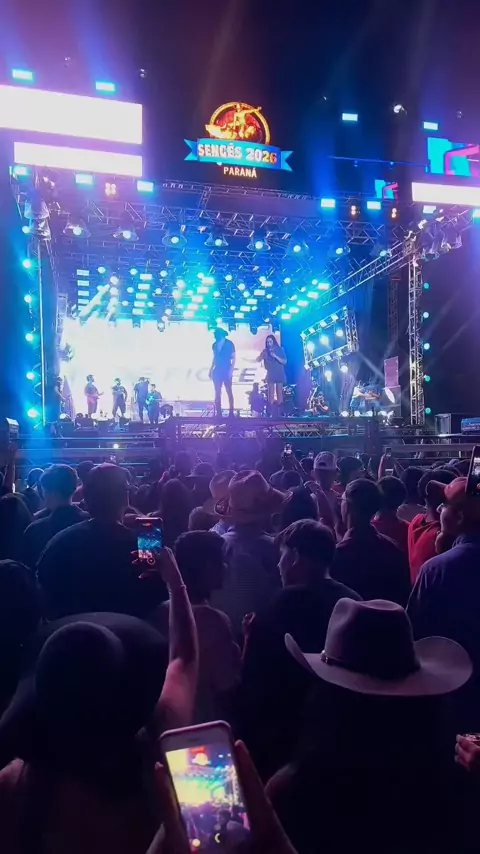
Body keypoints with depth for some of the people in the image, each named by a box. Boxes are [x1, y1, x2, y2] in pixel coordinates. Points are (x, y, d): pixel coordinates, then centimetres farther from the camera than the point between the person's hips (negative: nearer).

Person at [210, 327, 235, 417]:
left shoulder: (229, 344, -5)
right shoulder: (215, 345, 9)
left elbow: (233, 358, -5)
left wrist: (231, 370, -14)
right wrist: (211, 369, 11)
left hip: (226, 371, -5)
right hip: (217, 371, 5)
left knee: (229, 391, -1)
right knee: (217, 392, 3)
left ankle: (231, 412, 4)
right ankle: (218, 412, 7)